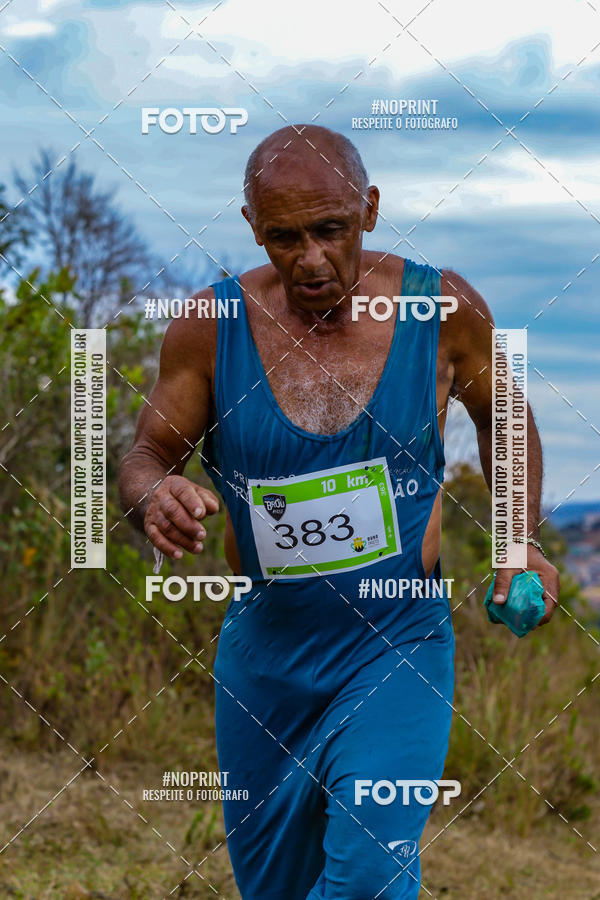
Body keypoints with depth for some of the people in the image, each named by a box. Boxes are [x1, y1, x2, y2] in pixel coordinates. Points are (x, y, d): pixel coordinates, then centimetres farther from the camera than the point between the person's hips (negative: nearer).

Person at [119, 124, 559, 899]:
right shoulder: (210, 328, -10)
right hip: (264, 653, 2)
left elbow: (503, 416, 10)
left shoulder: (442, 307, -9)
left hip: (400, 649, -2)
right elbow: (146, 456, 1)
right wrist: (154, 500, -23)